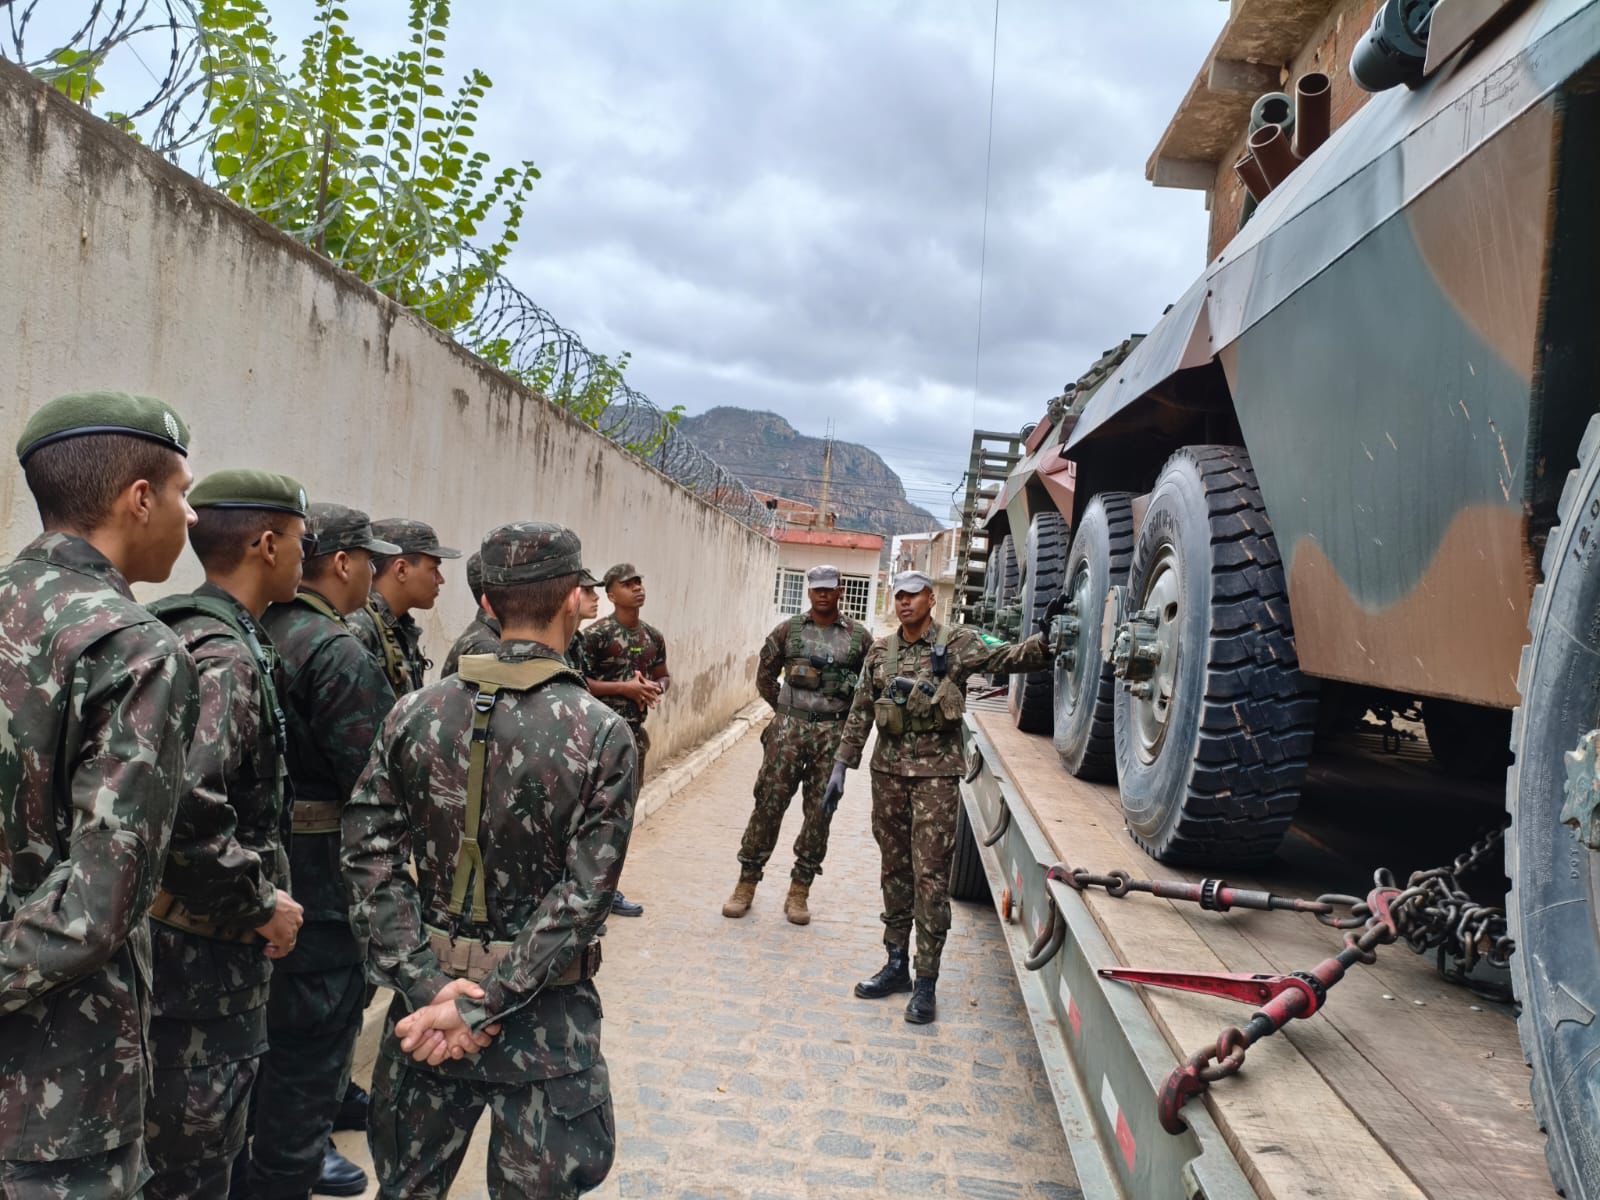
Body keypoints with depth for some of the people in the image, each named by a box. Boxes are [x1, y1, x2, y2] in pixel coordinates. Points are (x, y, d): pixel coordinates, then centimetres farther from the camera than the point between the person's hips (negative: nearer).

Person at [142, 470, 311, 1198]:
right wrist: (261, 904, -20)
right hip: (205, 949, -9)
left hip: (170, 935, 9)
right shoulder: (224, 655, -22)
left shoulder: (183, 632, 7)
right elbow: (187, 809, -34)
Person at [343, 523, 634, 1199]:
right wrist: (481, 1008, -13)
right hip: (547, 1016, -3)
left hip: (428, 993, 3)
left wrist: (429, 985, -9)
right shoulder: (603, 735, -14)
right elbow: (581, 896, -17)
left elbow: (372, 858, -8)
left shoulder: (415, 713, -4)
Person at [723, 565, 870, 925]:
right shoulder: (789, 630, 4)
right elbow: (765, 675, 13)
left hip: (833, 734, 0)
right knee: (769, 803, 0)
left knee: (820, 812, 4)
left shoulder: (858, 636, 3)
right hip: (788, 730, 0)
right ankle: (747, 884, 12)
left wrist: (847, 717, 5)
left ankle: (799, 892, 16)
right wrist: (786, 710, 9)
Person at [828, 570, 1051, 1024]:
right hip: (888, 770, 5)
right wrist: (842, 765, 10)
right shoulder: (880, 651, 9)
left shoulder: (956, 643, -3)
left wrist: (1043, 644, -37)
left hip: (936, 773, -4)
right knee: (894, 871, 12)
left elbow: (1003, 658, -18)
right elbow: (860, 713, 13)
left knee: (930, 876, -4)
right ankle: (896, 965, 24)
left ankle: (926, 982, 4)